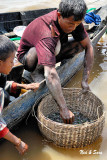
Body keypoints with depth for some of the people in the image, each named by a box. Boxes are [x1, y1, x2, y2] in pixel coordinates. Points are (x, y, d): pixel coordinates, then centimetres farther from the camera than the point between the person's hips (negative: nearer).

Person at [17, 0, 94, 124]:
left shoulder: (72, 20, -20)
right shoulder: (47, 34, -40)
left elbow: (88, 47, -14)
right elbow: (50, 75, -48)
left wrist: (85, 80, -22)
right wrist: (63, 109, -49)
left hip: (51, 53, 6)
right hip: (28, 55, -6)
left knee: (82, 43, -15)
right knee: (55, 44, -38)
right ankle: (35, 72, -12)